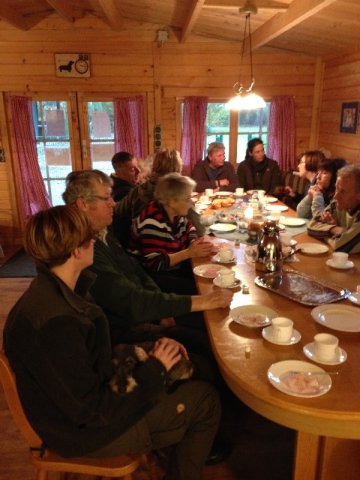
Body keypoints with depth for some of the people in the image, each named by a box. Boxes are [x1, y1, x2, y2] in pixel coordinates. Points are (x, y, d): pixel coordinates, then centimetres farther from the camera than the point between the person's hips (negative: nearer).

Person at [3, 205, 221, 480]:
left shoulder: (56, 289, -3)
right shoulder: (54, 323, -34)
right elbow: (93, 411, -29)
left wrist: (152, 347, -5)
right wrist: (155, 368, -19)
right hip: (85, 430, -9)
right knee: (205, 401, -2)